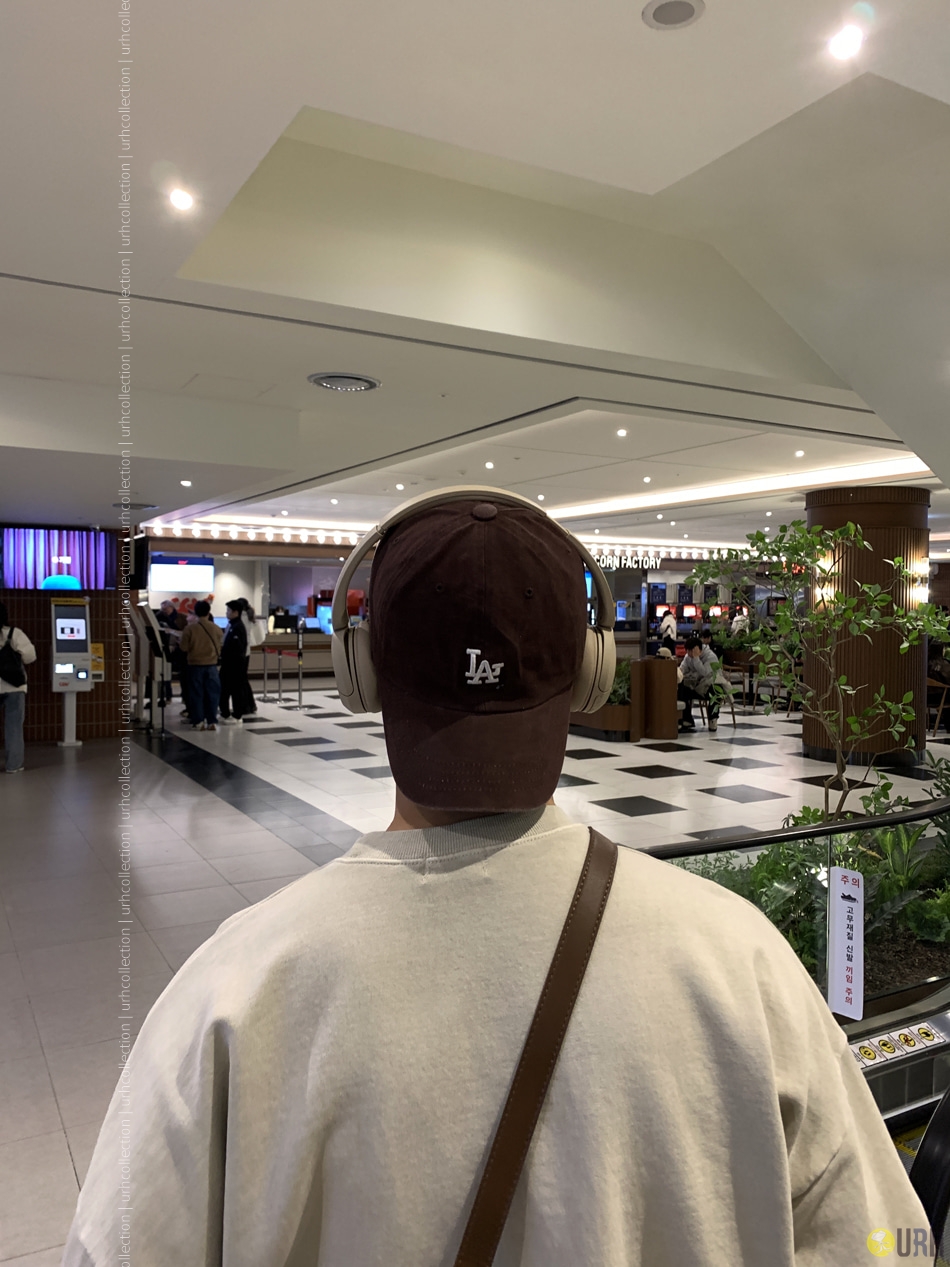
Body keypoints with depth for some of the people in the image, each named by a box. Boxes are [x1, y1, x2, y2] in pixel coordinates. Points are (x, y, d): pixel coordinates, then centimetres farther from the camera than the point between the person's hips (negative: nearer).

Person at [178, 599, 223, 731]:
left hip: (195, 665, -1)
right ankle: (212, 722, 6)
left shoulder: (190, 628, -10)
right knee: (212, 694, 7)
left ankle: (198, 721, 6)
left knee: (196, 694, 6)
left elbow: (184, 647, -4)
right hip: (211, 665, 1)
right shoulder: (216, 628, -4)